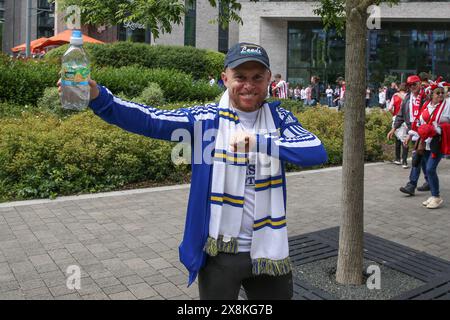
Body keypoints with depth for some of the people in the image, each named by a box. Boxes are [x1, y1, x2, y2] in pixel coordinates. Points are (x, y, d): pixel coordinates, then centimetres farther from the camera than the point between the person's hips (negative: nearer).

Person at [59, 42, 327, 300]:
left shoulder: (279, 117, -1)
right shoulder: (206, 119, -8)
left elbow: (317, 153, -16)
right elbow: (150, 120, -20)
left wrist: (260, 141, -28)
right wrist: (98, 96, -35)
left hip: (268, 251, 2)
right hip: (219, 252, -2)